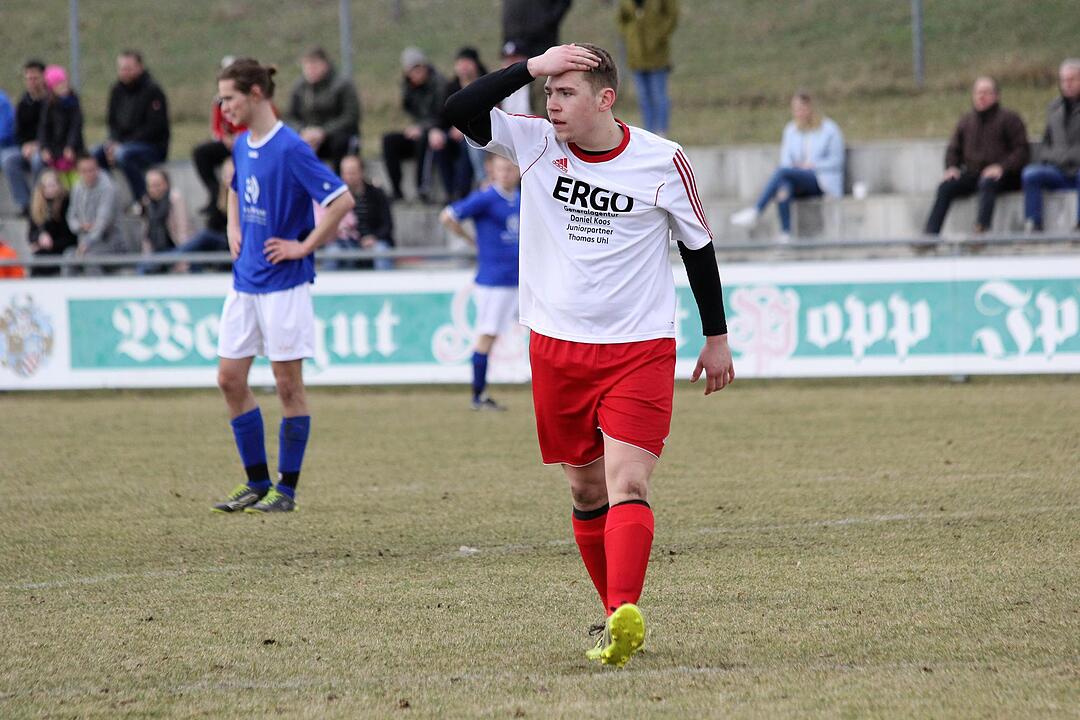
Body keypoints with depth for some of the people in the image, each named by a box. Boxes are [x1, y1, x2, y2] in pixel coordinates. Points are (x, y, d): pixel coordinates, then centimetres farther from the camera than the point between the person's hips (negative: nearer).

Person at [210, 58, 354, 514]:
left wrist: (305, 246, -16)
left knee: (288, 384, 0)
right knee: (230, 379, 6)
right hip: (245, 283, 8)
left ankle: (286, 489, 8)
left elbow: (342, 201, -21)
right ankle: (258, 482, 17)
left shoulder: (290, 148, -16)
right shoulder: (241, 147, 9)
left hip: (284, 284, -8)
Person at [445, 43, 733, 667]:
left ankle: (624, 617, -32)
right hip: (557, 349, 3)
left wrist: (717, 337, 10)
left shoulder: (663, 162, -5)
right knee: (587, 491, 9)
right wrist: (532, 67, -20)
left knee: (627, 485, -17)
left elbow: (699, 246, 7)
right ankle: (620, 620, 20)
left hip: (640, 351, -3)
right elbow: (459, 110, -11)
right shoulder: (535, 143, 0)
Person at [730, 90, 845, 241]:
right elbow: (786, 160, 12)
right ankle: (785, 235, -43)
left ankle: (755, 211, -33)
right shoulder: (791, 130, 16)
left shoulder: (829, 129, 4)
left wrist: (812, 165, -12)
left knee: (782, 171, -30)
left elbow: (837, 161, 1)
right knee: (783, 187, -36)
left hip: (823, 182, -4)